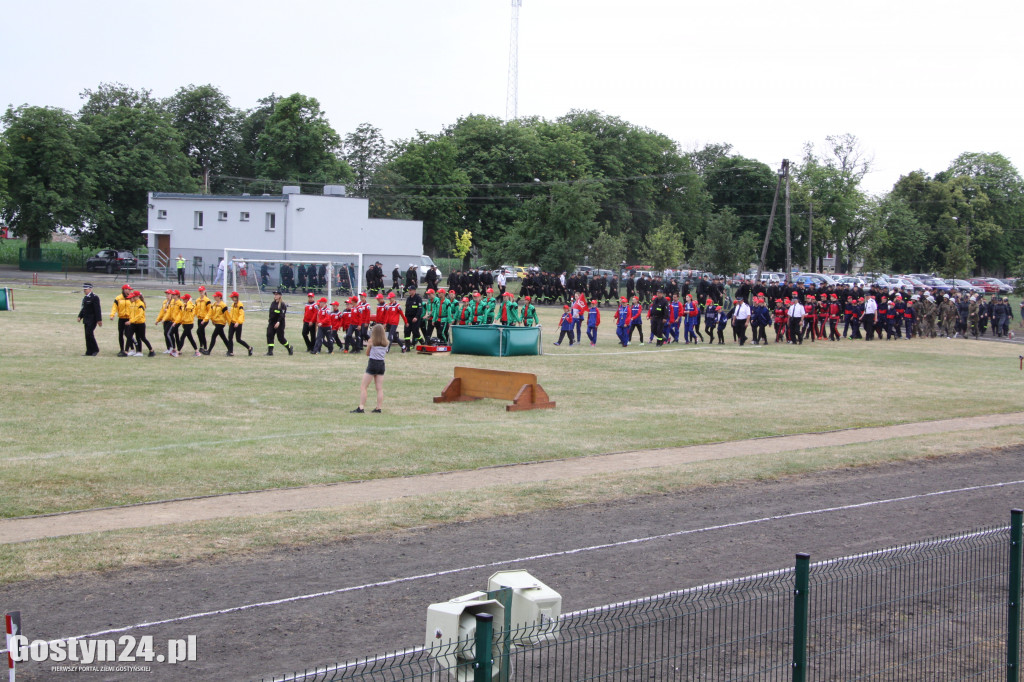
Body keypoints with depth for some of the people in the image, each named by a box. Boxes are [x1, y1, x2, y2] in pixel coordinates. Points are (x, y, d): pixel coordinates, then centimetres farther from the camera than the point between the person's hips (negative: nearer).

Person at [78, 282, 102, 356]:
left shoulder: (94, 297, -12)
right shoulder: (85, 298, 15)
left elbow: (97, 309, -15)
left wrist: (99, 320, -19)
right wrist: (80, 316, 9)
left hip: (92, 319, -9)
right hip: (86, 319, 9)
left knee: (89, 333, -15)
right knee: (87, 335, 7)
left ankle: (95, 350, -3)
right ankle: (89, 352, 11)